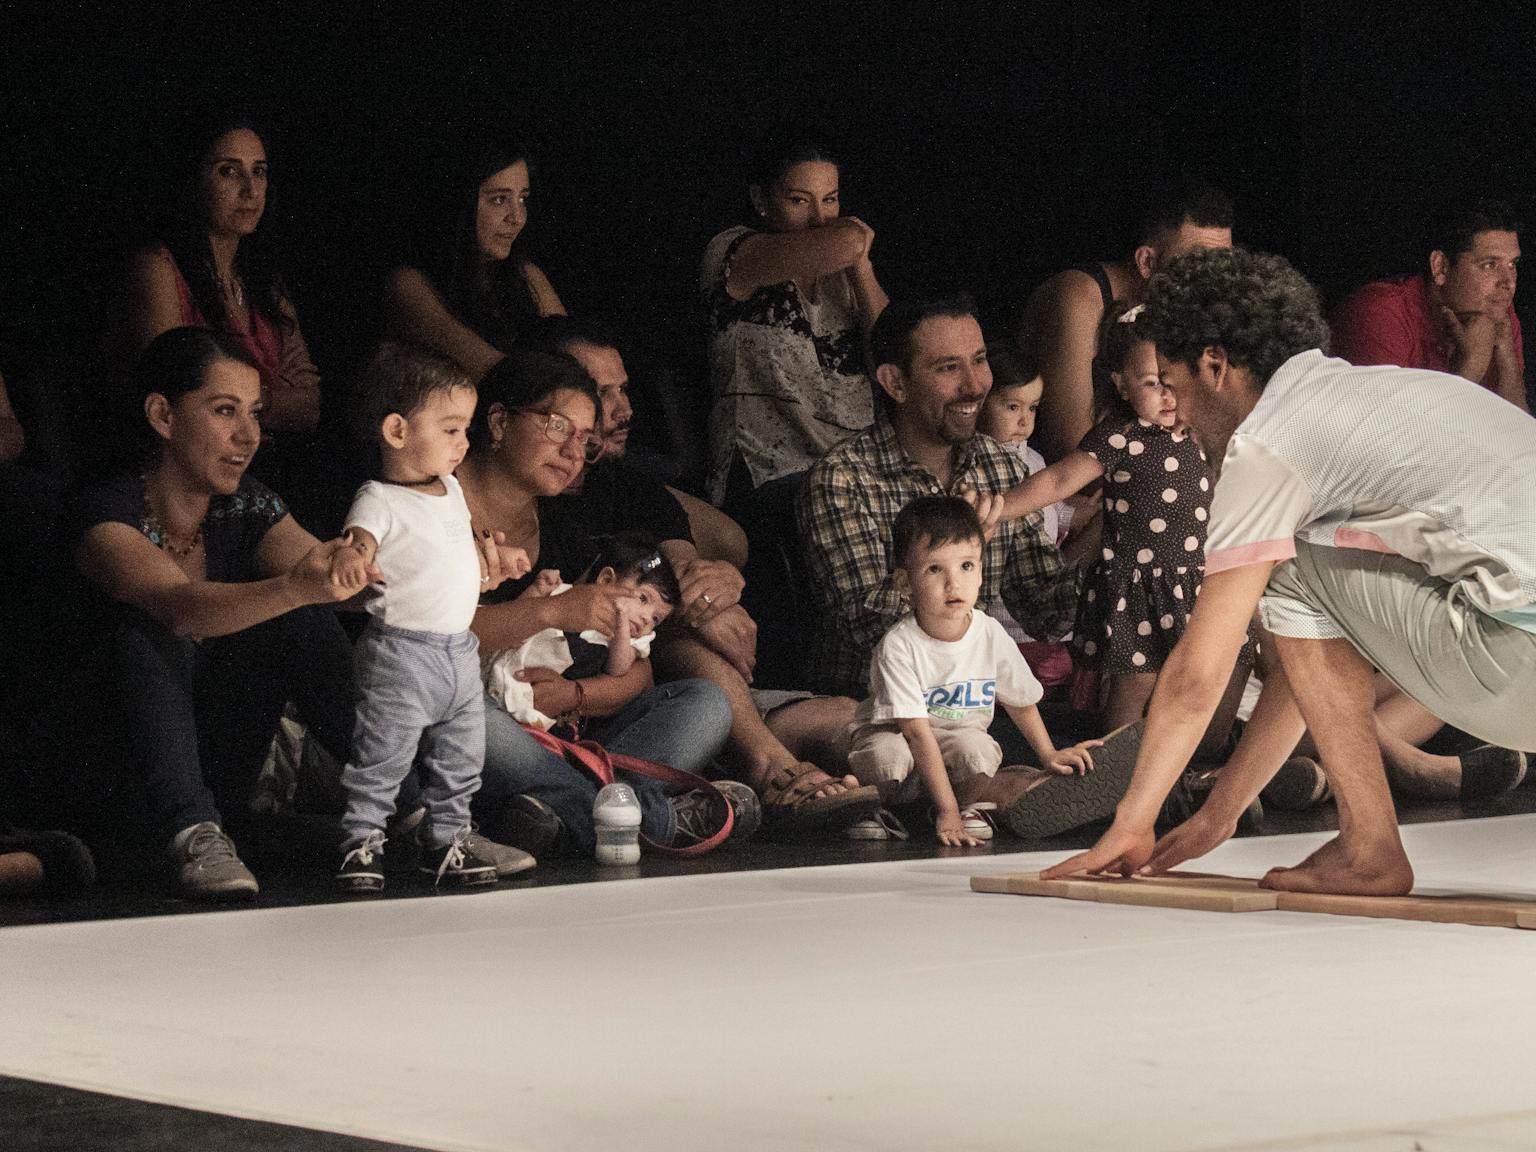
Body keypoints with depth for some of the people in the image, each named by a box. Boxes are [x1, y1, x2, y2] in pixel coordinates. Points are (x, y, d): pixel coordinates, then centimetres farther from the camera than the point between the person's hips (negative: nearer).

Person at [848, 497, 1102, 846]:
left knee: (977, 748, -32)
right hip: (895, 735, -3)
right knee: (888, 754, -38)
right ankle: (887, 808, -4)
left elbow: (1020, 701, 8)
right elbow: (917, 731, -26)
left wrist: (1049, 755, 15)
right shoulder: (898, 647, -25)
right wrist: (947, 812, -29)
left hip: (959, 738, 3)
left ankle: (965, 804, 0)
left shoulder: (990, 635, -12)